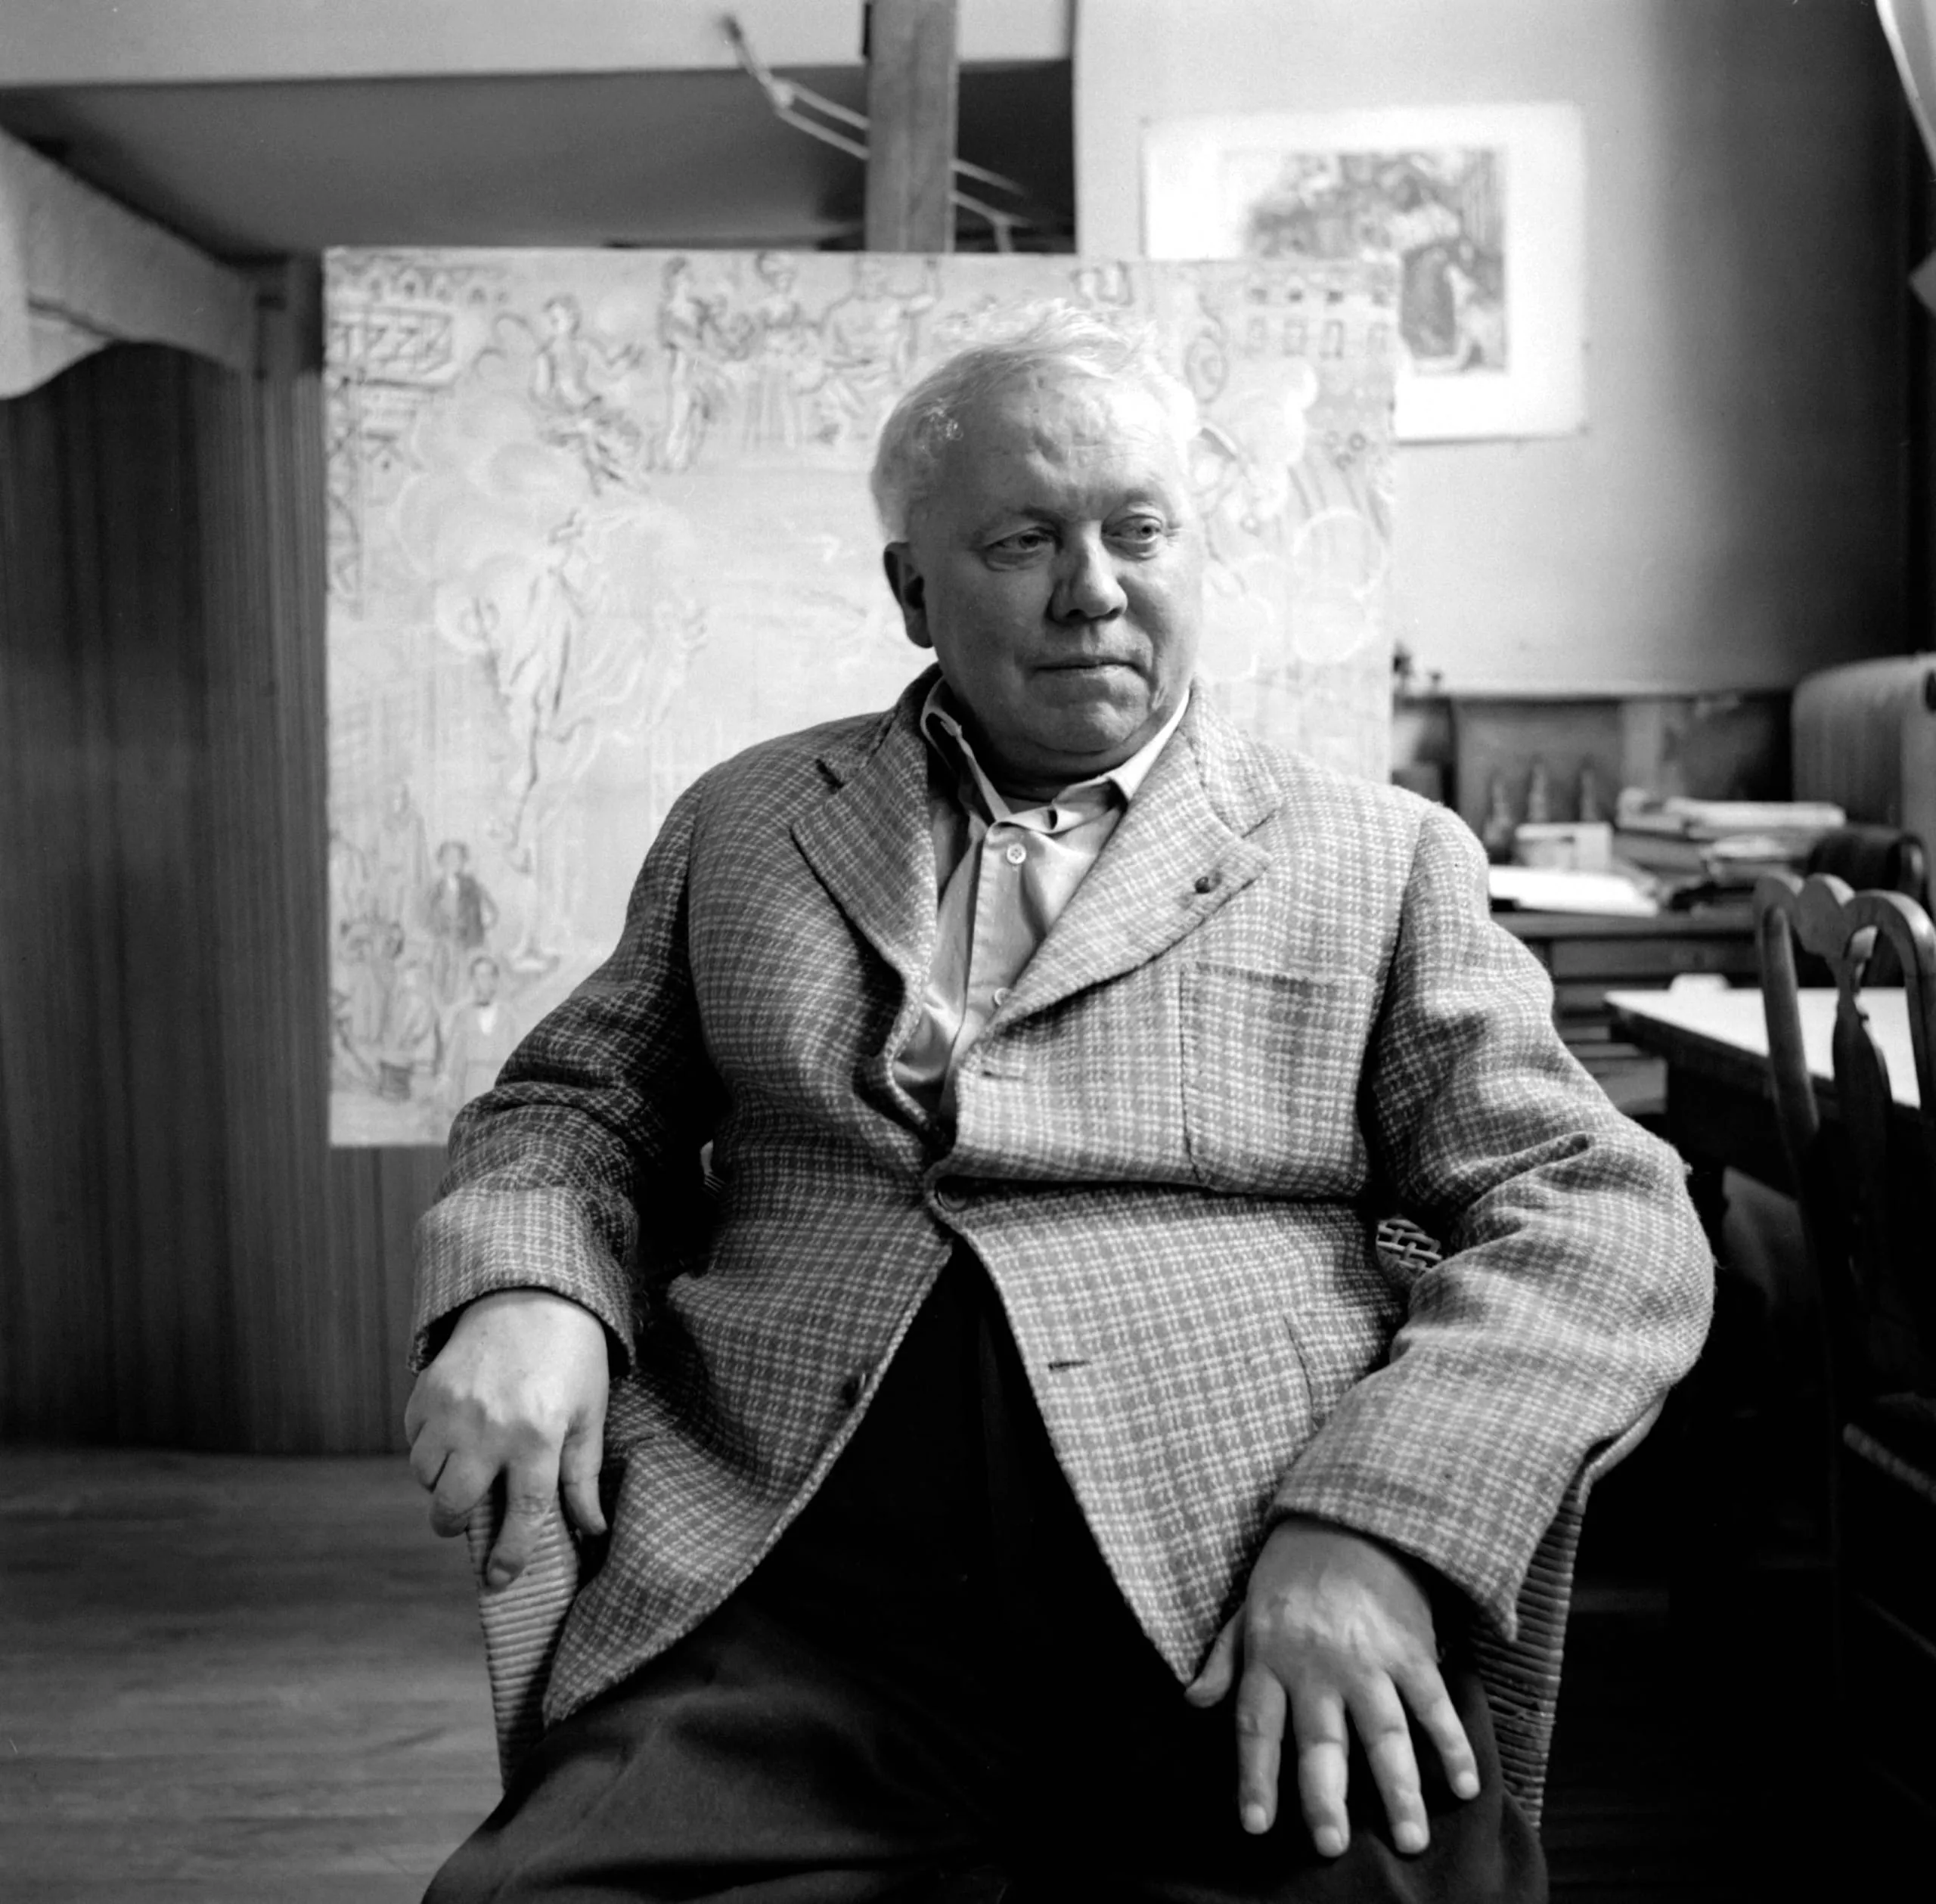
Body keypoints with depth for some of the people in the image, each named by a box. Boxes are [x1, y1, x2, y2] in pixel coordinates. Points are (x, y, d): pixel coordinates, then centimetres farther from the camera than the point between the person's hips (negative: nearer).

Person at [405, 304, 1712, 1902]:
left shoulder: (1383, 860, 11)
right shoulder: (746, 822, 18)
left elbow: (1605, 1220, 4)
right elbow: (576, 1103, 22)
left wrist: (1369, 1527, -13)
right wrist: (521, 1291, -2)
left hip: (1238, 1618, 0)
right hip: (798, 1598, 1)